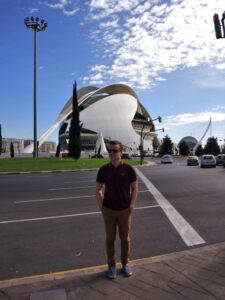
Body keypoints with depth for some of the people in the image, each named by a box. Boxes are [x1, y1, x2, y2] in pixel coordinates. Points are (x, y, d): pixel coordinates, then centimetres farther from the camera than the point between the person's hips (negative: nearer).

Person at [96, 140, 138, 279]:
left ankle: (125, 264, 34)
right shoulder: (103, 170, -5)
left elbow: (135, 188, -1)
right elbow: (98, 189, 5)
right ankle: (111, 265, 29)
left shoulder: (129, 169, -9)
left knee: (125, 238, 13)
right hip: (108, 210, 1)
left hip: (124, 210, -1)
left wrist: (131, 206, -6)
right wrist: (101, 205, -2)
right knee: (110, 238, 11)